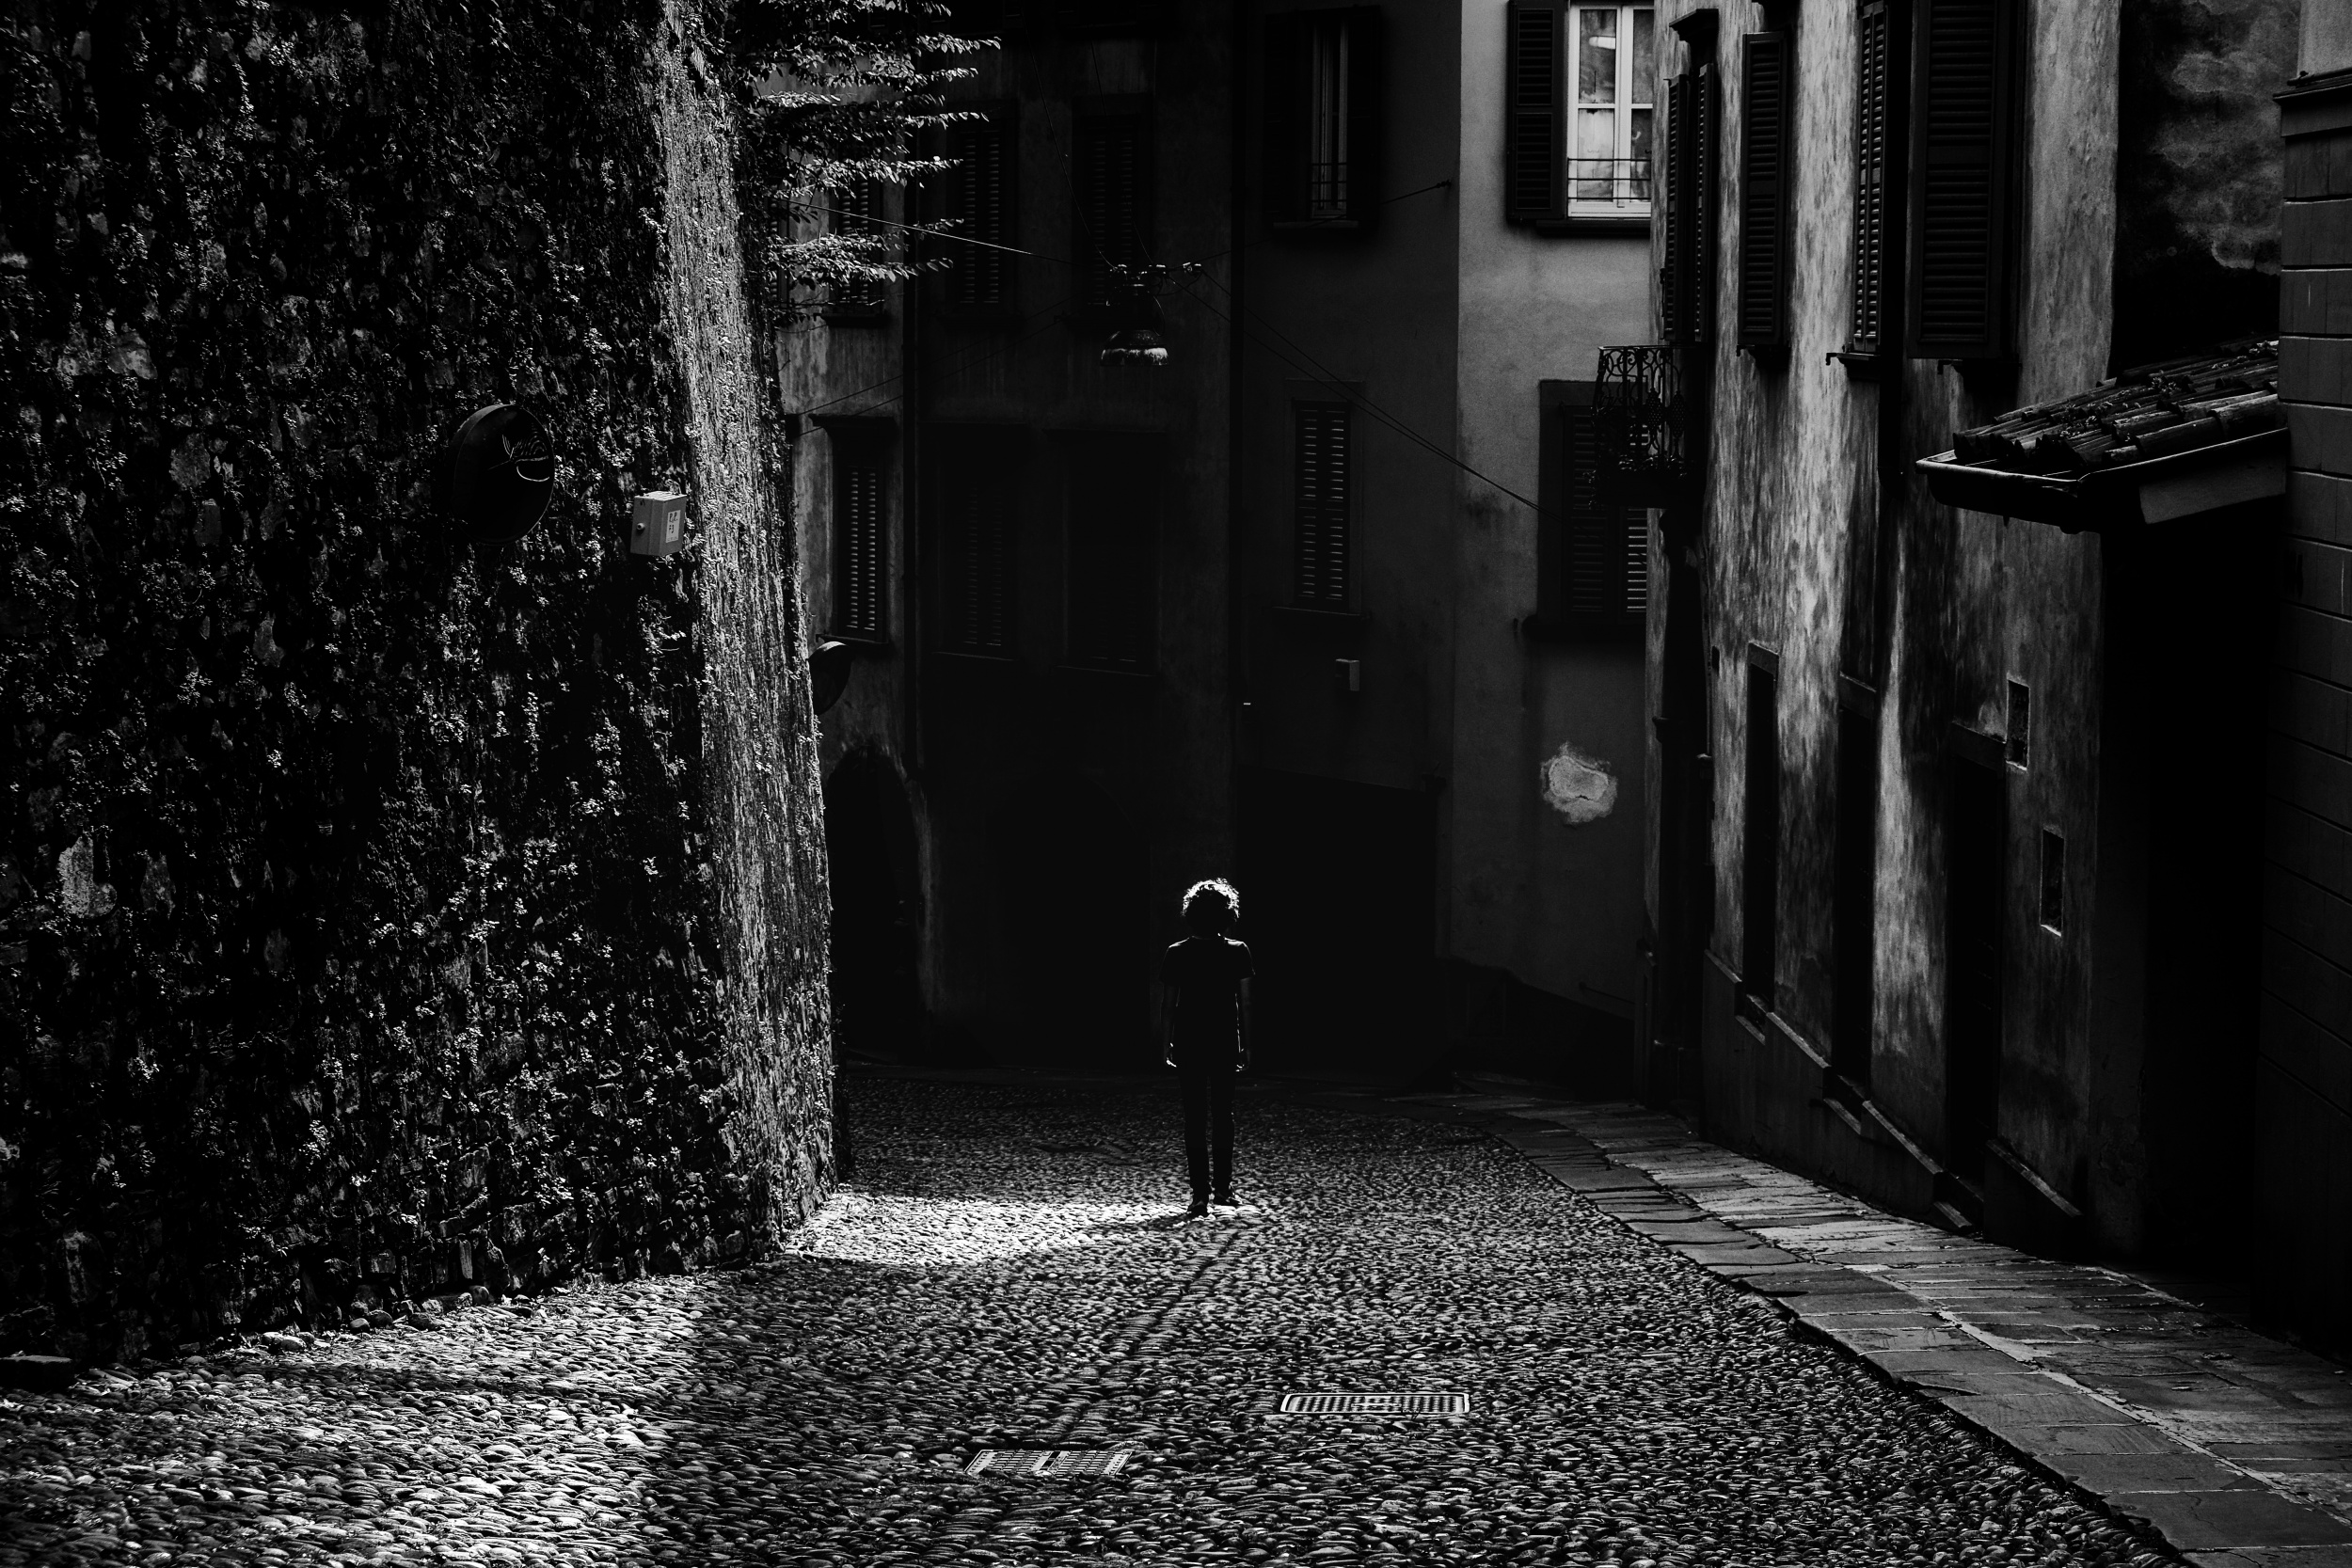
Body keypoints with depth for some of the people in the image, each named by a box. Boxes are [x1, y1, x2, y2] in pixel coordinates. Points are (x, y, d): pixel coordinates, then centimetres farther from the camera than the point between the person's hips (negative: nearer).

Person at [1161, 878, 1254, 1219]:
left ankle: (1200, 1195, -2)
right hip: (1225, 1043, 0)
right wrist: (1245, 1045, 3)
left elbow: (1168, 1005, -3)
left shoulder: (1176, 956, -4)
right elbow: (1244, 1003, -4)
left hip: (1188, 1043, 0)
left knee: (1195, 1118, 2)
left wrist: (1168, 1045, 5)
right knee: (1223, 1115, 13)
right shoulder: (1237, 953, -5)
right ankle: (1222, 1189, 15)